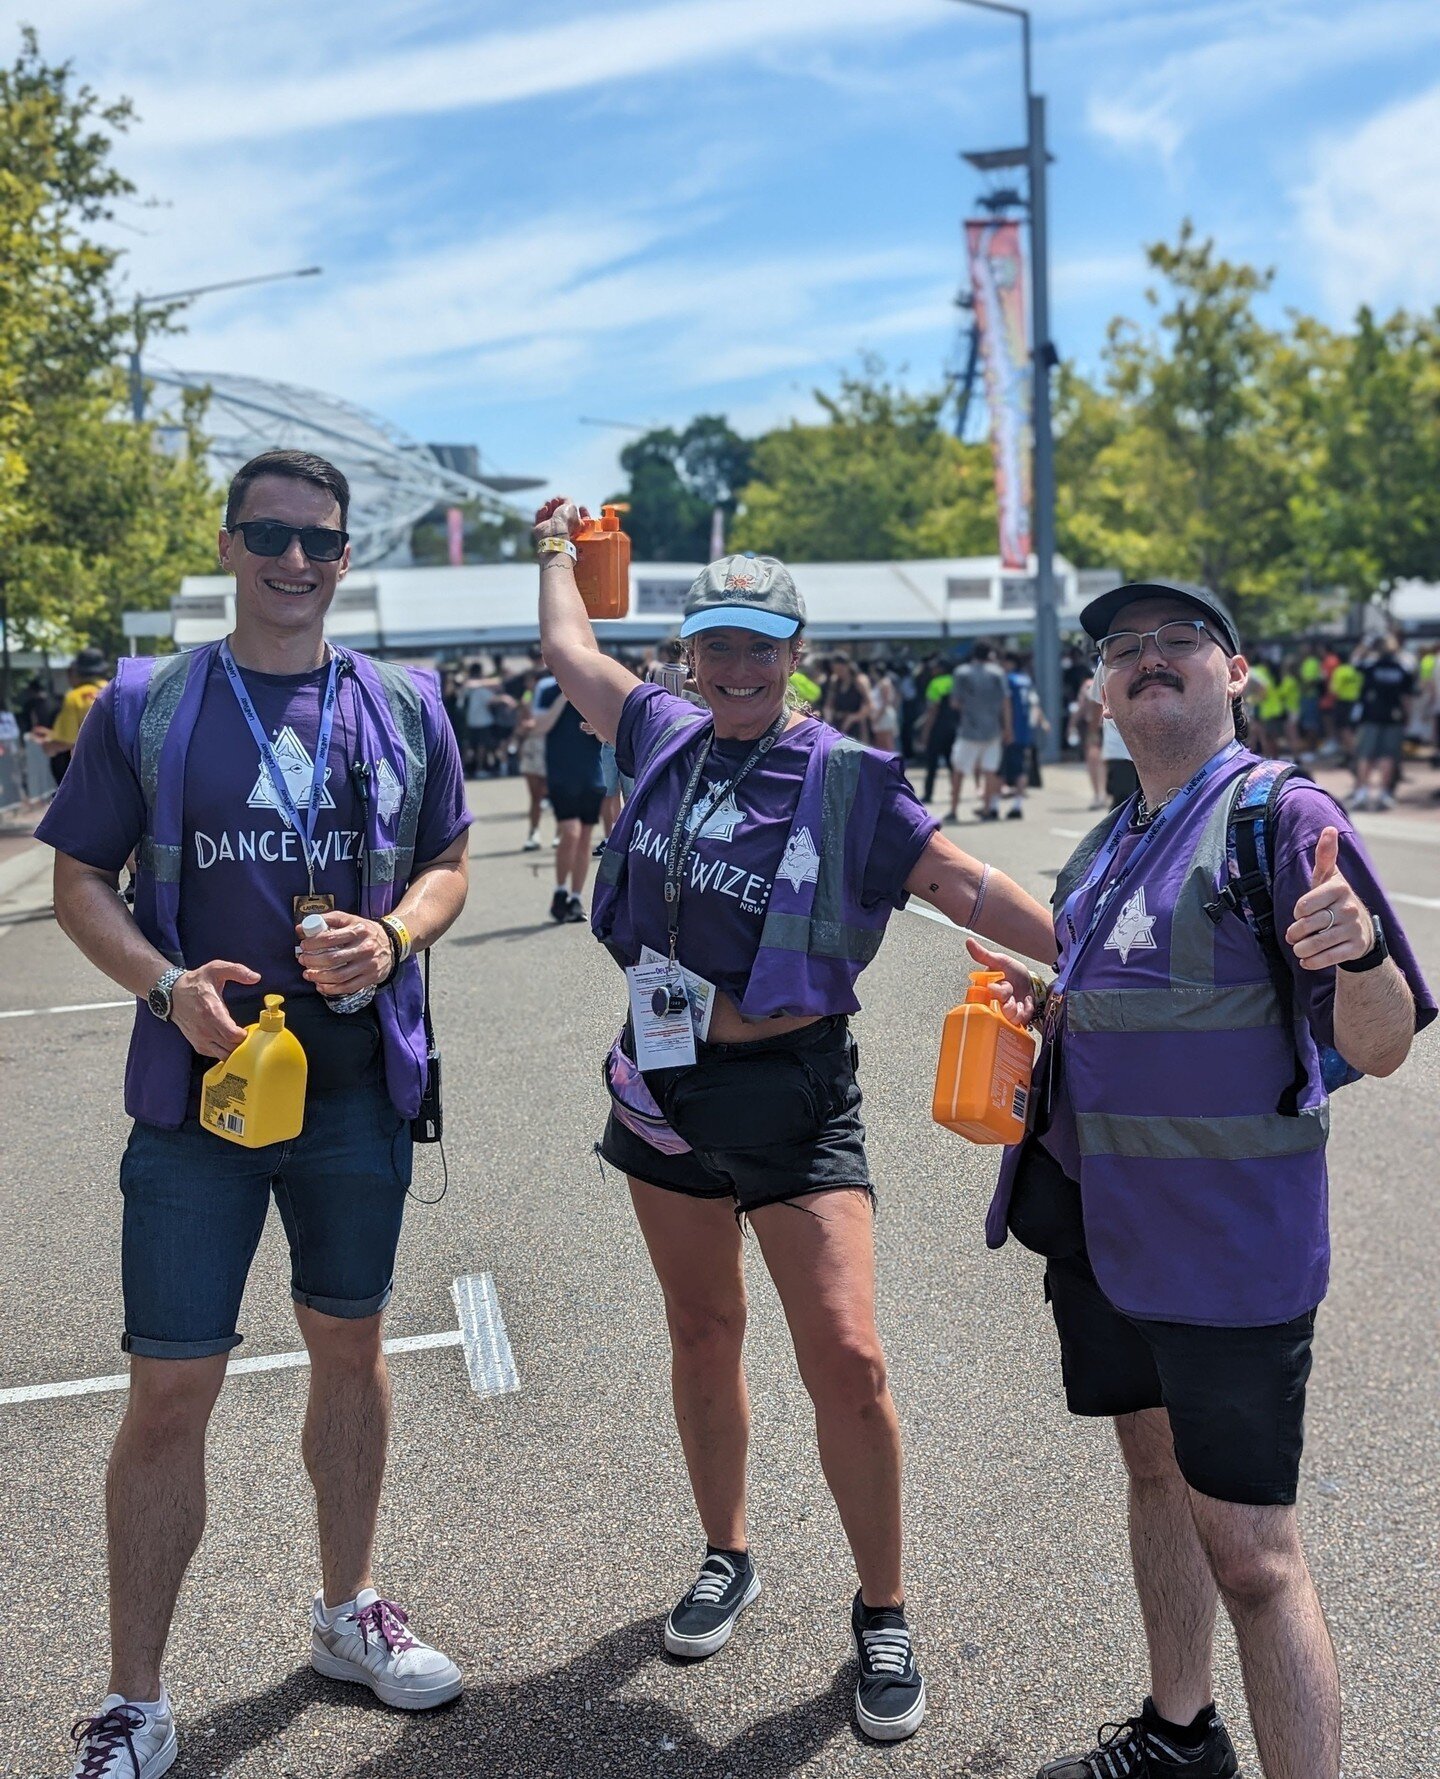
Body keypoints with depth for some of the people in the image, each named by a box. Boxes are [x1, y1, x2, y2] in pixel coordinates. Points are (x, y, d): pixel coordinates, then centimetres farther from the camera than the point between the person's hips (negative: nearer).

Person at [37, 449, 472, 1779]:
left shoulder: (404, 708, 4)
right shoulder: (145, 706, -1)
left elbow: (447, 865, 10)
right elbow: (80, 878, 1)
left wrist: (393, 937, -11)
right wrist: (166, 983, -16)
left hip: (360, 1081, 3)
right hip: (199, 1077, -2)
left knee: (350, 1344, 17)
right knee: (172, 1386, -1)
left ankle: (349, 1613, 38)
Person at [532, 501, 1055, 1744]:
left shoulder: (849, 780, -8)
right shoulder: (667, 738, 4)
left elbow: (965, 883, -6)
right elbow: (569, 649, 19)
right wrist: (557, 546, 33)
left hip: (793, 1092, -4)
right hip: (667, 1082, 4)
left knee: (847, 1360, -8)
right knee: (703, 1337, 17)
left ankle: (883, 1616, 12)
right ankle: (727, 1559, 37)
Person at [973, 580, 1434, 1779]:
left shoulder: (1282, 814, -14)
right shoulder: (1110, 846, 10)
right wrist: (1037, 1001, 7)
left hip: (1228, 1240, -8)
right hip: (1104, 1224, 8)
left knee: (1250, 1554, -3)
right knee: (1156, 1471, 23)